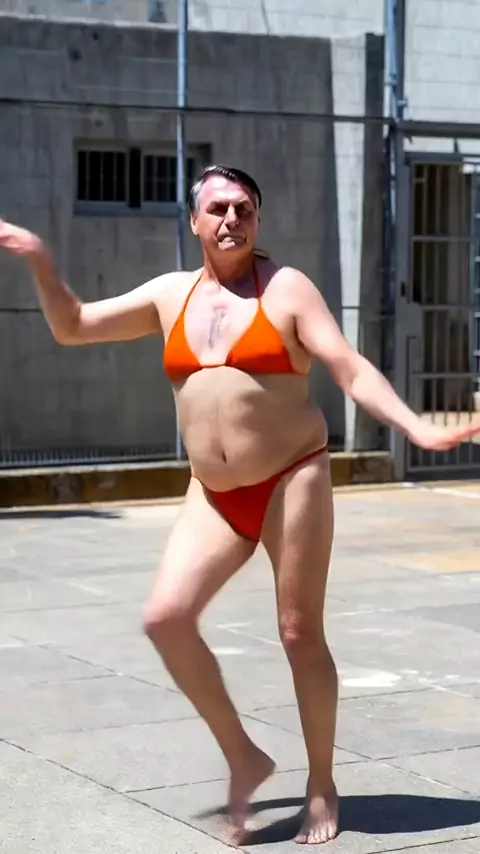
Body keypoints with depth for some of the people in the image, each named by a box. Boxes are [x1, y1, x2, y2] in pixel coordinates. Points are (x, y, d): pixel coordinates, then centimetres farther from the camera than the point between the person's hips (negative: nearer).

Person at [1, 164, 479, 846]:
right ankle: (243, 758, 2)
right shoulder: (171, 294, 8)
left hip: (292, 481, -4)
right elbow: (72, 328, 14)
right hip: (215, 497, 4)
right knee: (166, 617, -13)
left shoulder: (286, 288, -5)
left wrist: (417, 428, -25)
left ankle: (322, 786, 16)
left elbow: (352, 370, -11)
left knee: (300, 634, -1)